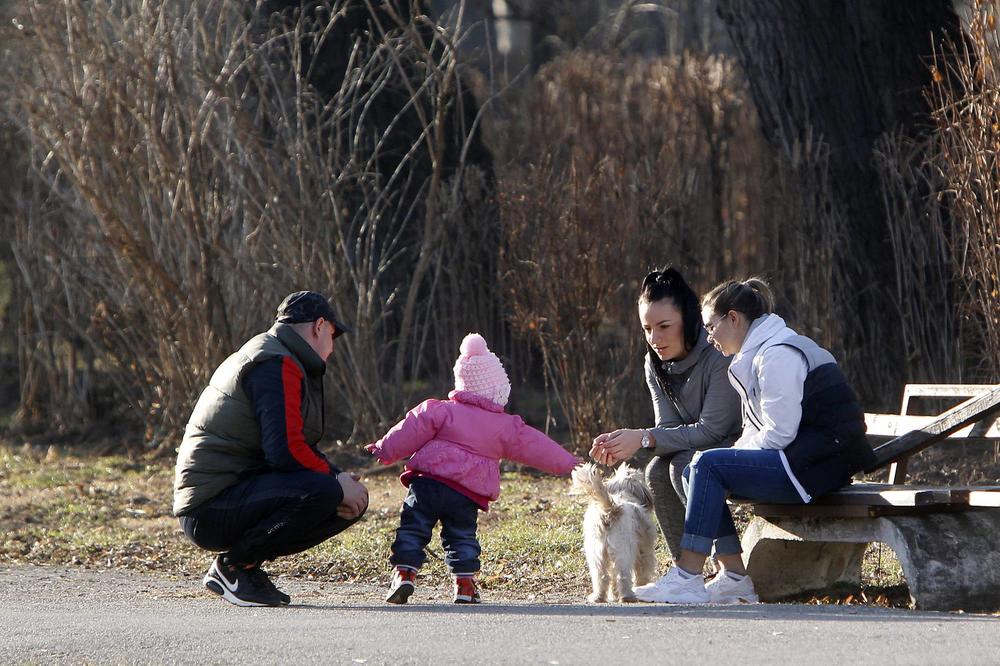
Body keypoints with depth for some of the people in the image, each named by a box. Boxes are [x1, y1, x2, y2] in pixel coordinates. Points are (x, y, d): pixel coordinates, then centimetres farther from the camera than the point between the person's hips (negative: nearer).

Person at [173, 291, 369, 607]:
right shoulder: (278, 366, -13)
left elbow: (295, 444, 24)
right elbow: (285, 451, -24)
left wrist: (340, 478, 6)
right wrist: (336, 481, -11)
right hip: (213, 507, -11)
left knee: (352, 503, 8)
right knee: (322, 491, -30)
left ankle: (243, 562, 7)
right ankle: (234, 565, -12)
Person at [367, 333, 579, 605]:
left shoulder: (441, 411, 3)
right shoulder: (507, 427, 7)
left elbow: (411, 432, 2)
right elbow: (536, 447, 13)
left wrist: (385, 450, 13)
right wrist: (568, 463, 23)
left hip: (428, 482, -1)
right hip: (467, 495, 1)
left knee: (413, 529, 4)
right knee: (462, 537, 15)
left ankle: (404, 572, -7)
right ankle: (465, 582, 8)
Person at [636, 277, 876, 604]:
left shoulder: (776, 355, -14)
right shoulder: (758, 352, 19)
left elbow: (778, 433, -19)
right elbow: (758, 429, 20)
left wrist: (737, 455, -6)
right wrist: (737, 453, 2)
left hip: (818, 463, -10)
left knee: (707, 466, -17)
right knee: (695, 472, 7)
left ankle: (687, 580, -19)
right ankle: (735, 577, 1)